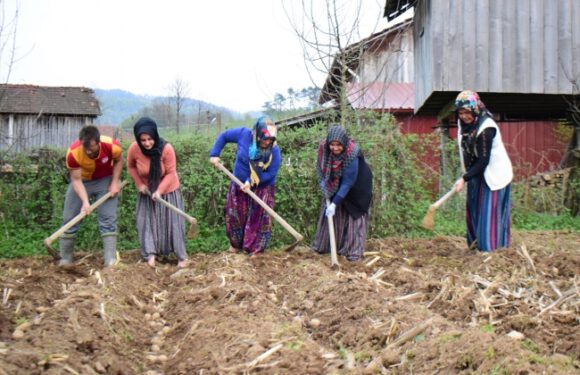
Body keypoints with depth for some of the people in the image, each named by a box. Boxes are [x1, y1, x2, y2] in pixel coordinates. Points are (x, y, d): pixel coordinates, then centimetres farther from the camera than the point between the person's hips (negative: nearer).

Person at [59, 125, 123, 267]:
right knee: (69, 220, 0)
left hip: (105, 180, 0)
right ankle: (65, 260, 12)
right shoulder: (73, 153, -33)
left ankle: (111, 261, -11)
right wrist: (85, 201, -35)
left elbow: (118, 161, -7)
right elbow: (76, 180, -23)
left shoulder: (112, 146, -31)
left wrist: (115, 182, -14)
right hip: (81, 182, 0)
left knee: (108, 219, -10)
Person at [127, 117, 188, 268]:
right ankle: (150, 254, 8)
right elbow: (131, 167, -1)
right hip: (146, 191, 2)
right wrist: (139, 184, -10)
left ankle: (181, 256, 11)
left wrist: (159, 191, -29)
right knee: (146, 221, 1)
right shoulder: (134, 149, -23)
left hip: (168, 191, -2)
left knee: (173, 222, 3)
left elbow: (170, 173, -20)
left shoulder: (166, 149, -30)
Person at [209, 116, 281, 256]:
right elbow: (224, 136, -5)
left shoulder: (274, 151, -25)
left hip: (262, 189, -2)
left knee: (260, 218, -2)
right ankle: (236, 244, 38)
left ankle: (256, 249, 12)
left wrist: (252, 181, -31)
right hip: (239, 184, 3)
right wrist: (214, 154, -12)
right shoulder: (244, 134, -21)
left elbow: (271, 173, -23)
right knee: (235, 216, 15)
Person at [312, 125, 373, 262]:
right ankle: (323, 245, 22)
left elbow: (347, 183, -32)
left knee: (354, 215, -6)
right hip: (334, 185, 5)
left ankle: (354, 251, -1)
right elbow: (321, 168, 1)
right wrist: (323, 183, -11)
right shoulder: (323, 148, -21)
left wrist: (335, 203, -33)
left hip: (355, 188, -5)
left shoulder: (352, 155, -35)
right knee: (329, 213, 9)